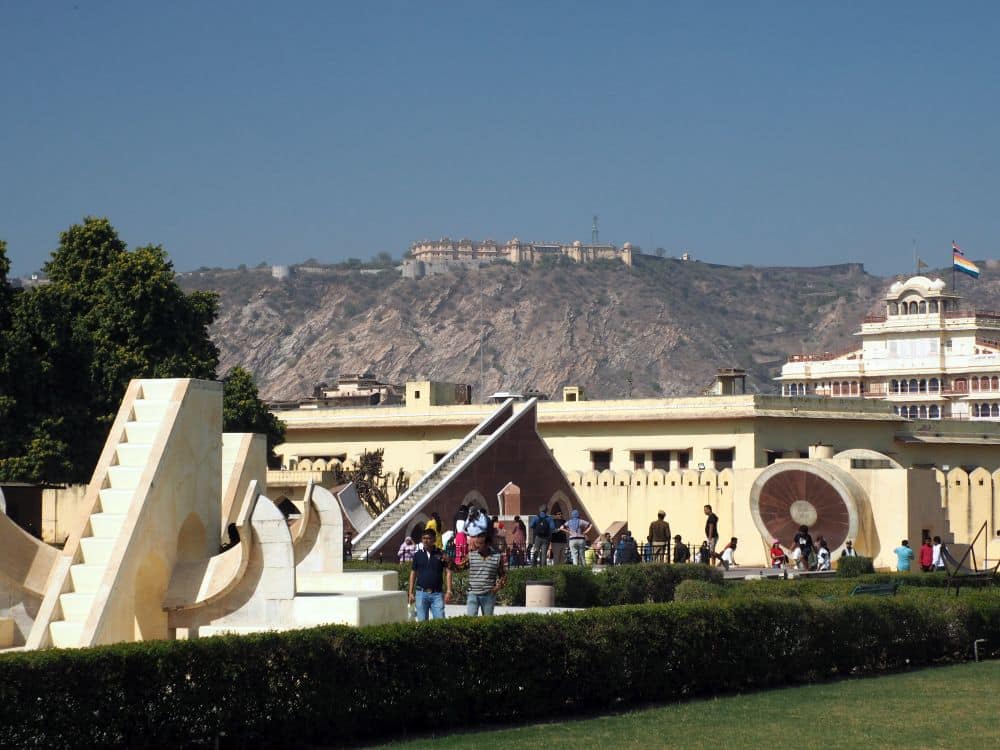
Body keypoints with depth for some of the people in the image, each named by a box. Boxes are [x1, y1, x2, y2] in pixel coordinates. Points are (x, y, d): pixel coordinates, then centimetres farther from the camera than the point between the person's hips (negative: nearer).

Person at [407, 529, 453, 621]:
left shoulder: (441, 554, 2)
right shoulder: (417, 555, 6)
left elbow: (448, 572, 2)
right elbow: (413, 573, 12)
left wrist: (448, 591, -6)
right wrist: (411, 593, 8)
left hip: (437, 593, -1)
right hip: (421, 593, 1)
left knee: (440, 620, -6)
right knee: (422, 621, 3)